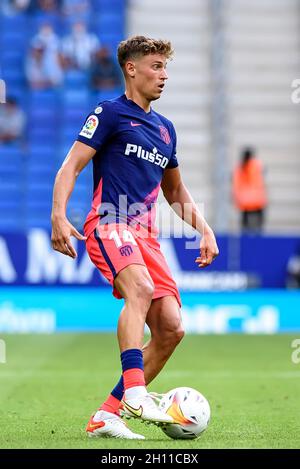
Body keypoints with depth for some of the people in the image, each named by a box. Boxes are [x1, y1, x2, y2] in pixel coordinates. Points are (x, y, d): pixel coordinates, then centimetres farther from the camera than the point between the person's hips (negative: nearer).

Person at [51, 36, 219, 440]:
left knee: (170, 328, -6)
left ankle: (107, 416, -1)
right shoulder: (110, 112, 2)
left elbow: (175, 191, 33)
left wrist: (205, 230, 20)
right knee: (141, 288, -35)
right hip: (109, 225, -7)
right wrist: (59, 217, -20)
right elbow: (72, 165, -5)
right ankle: (135, 392, -44)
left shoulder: (165, 128, 22)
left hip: (146, 235, 7)